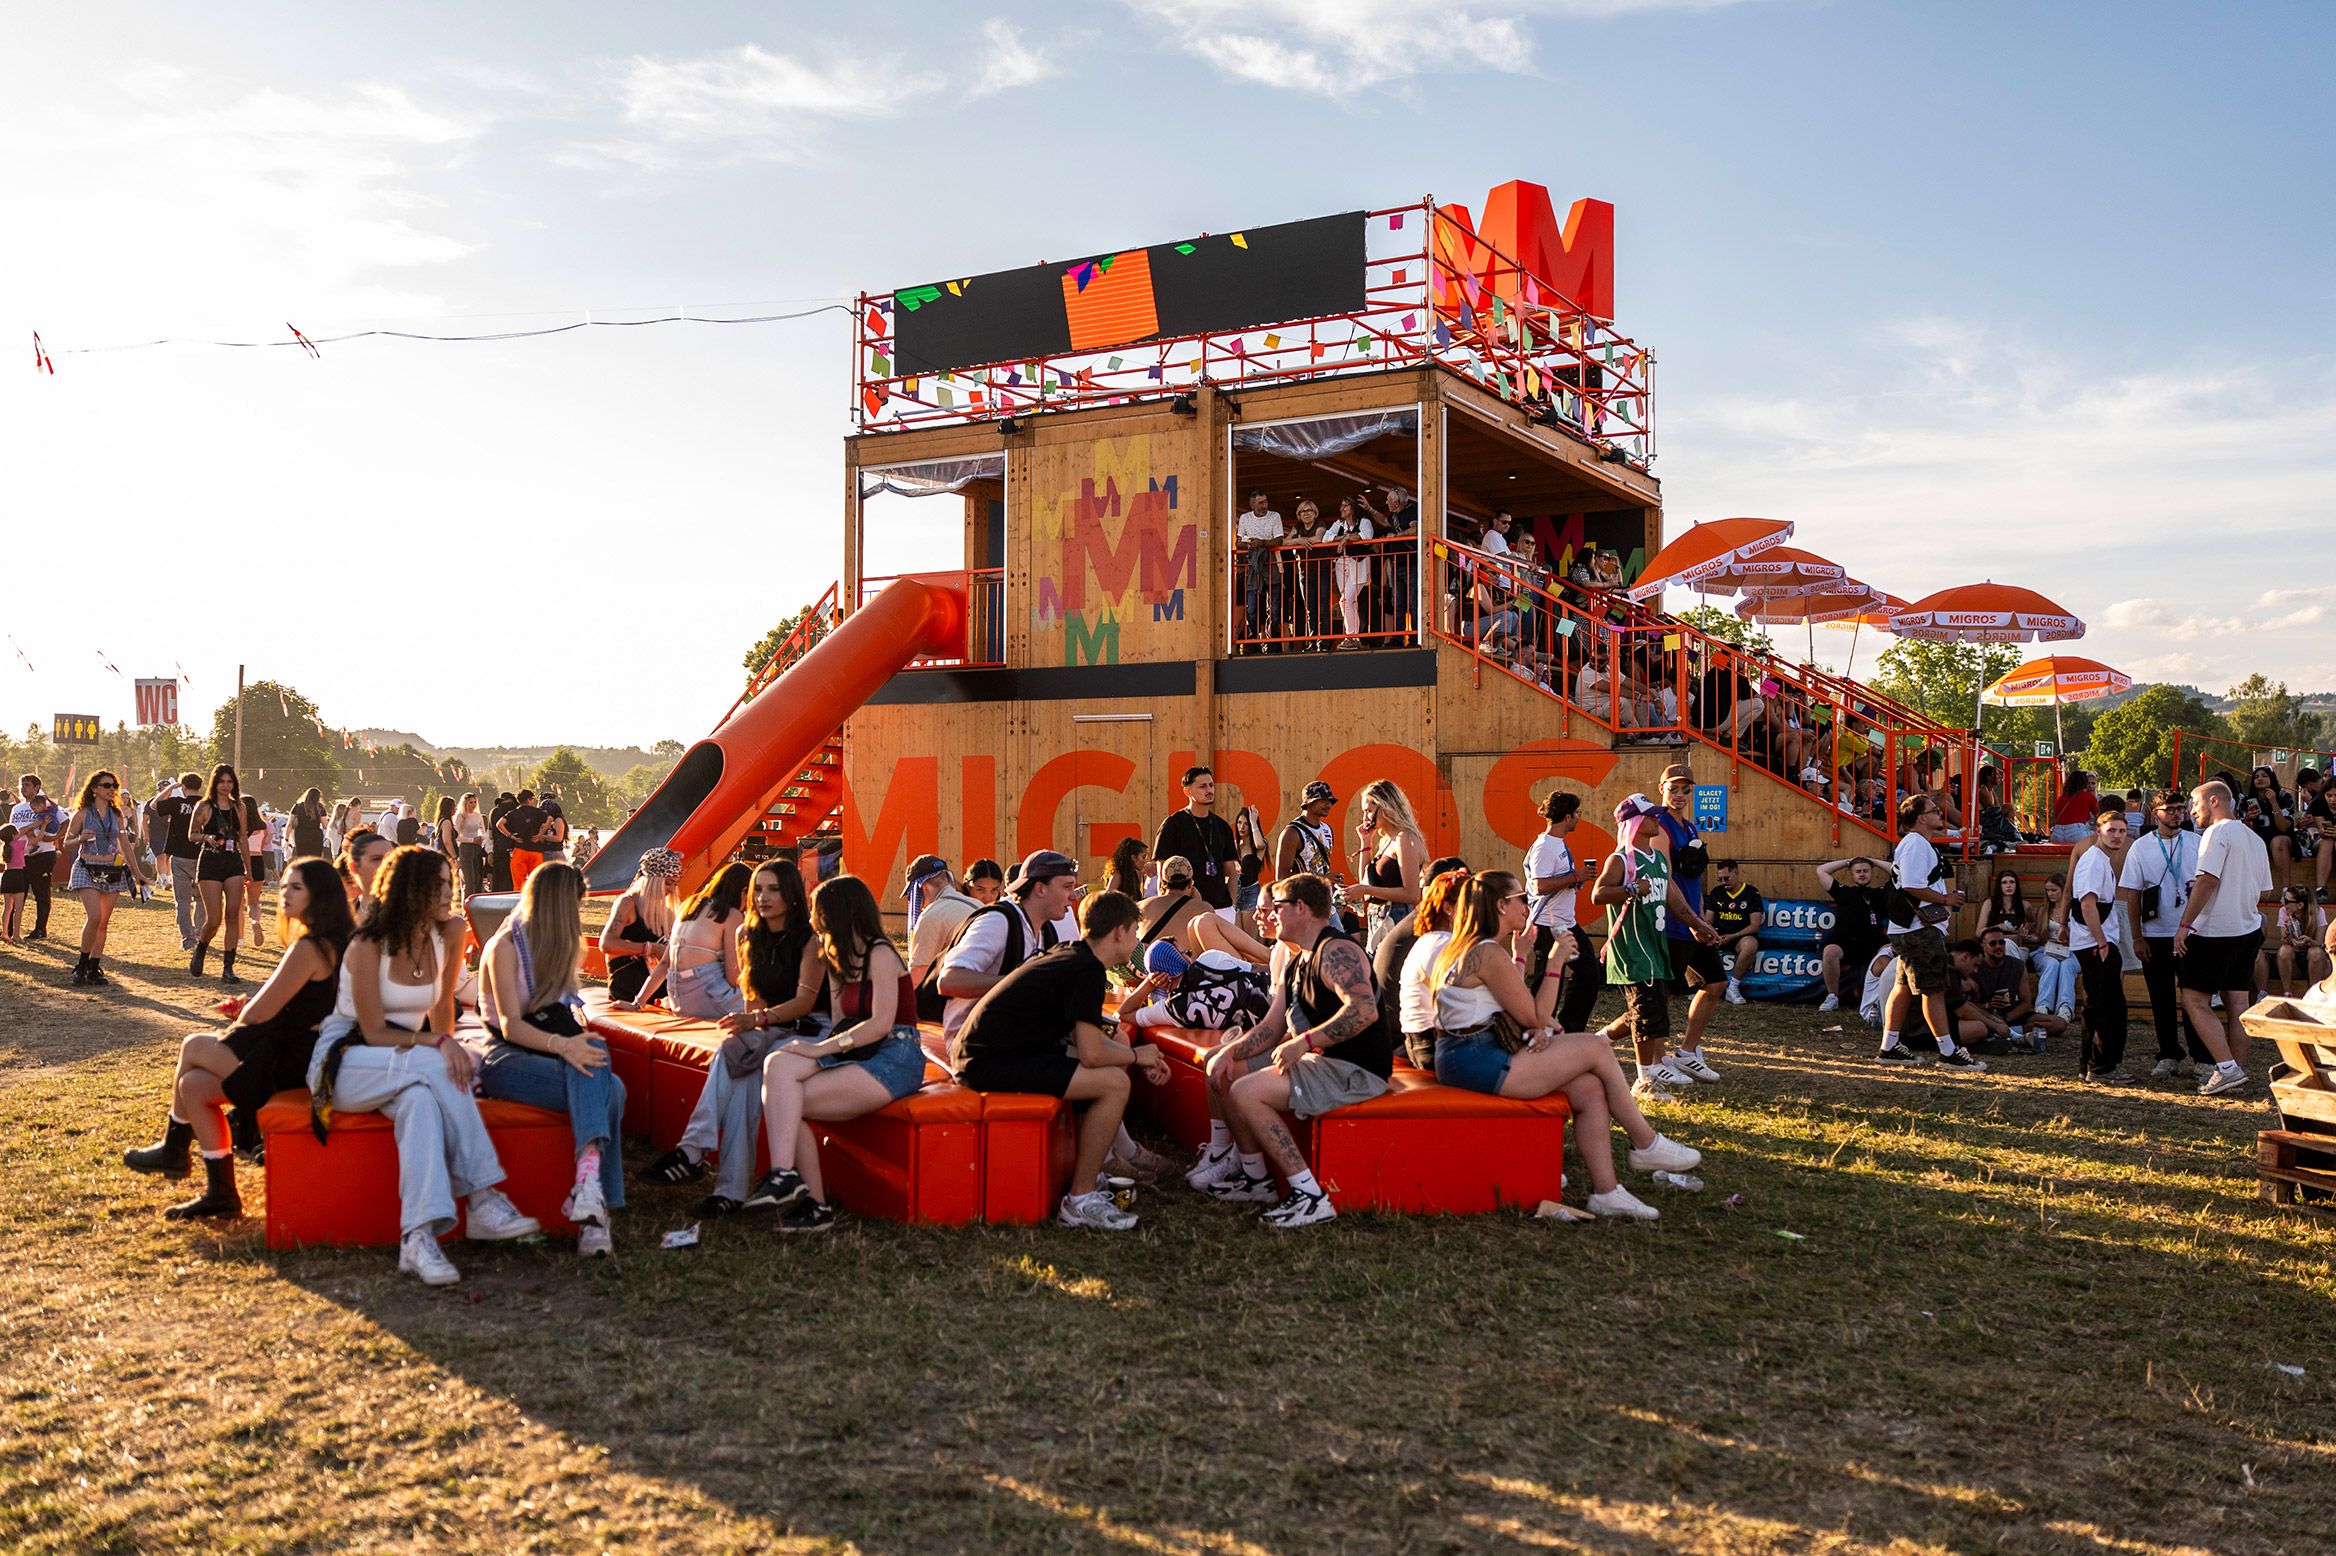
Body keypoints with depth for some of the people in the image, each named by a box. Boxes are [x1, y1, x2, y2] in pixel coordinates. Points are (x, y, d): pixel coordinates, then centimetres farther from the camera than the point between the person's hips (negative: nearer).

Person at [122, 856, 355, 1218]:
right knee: (193, 1084, 8)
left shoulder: (310, 947, -18)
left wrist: (242, 1016, 6)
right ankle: (220, 1193, 11)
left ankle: (173, 1150, 23)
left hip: (298, 1063, -9)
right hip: (304, 1056, 9)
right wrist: (249, 1008, 8)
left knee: (194, 1047, 1)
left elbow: (261, 1012, -15)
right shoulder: (330, 941, 14)